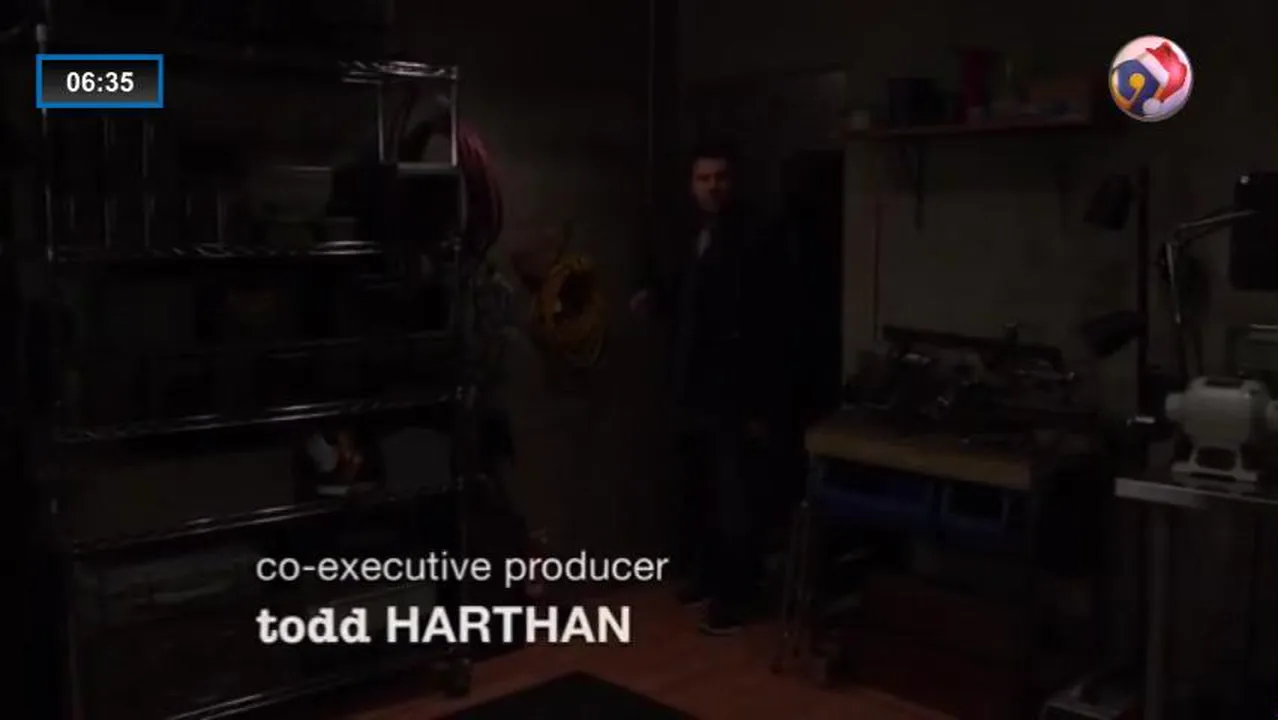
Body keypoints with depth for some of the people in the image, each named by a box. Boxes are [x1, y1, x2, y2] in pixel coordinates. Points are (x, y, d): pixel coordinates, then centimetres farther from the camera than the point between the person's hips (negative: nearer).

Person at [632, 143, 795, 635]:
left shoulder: (756, 240, -13)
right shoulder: (688, 236, 11)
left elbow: (772, 326, -16)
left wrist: (763, 405, -19)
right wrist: (654, 300, 1)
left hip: (738, 394, -8)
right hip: (693, 388, 8)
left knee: (737, 499, 0)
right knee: (698, 492, 18)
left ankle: (734, 595, 11)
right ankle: (703, 574, 34)